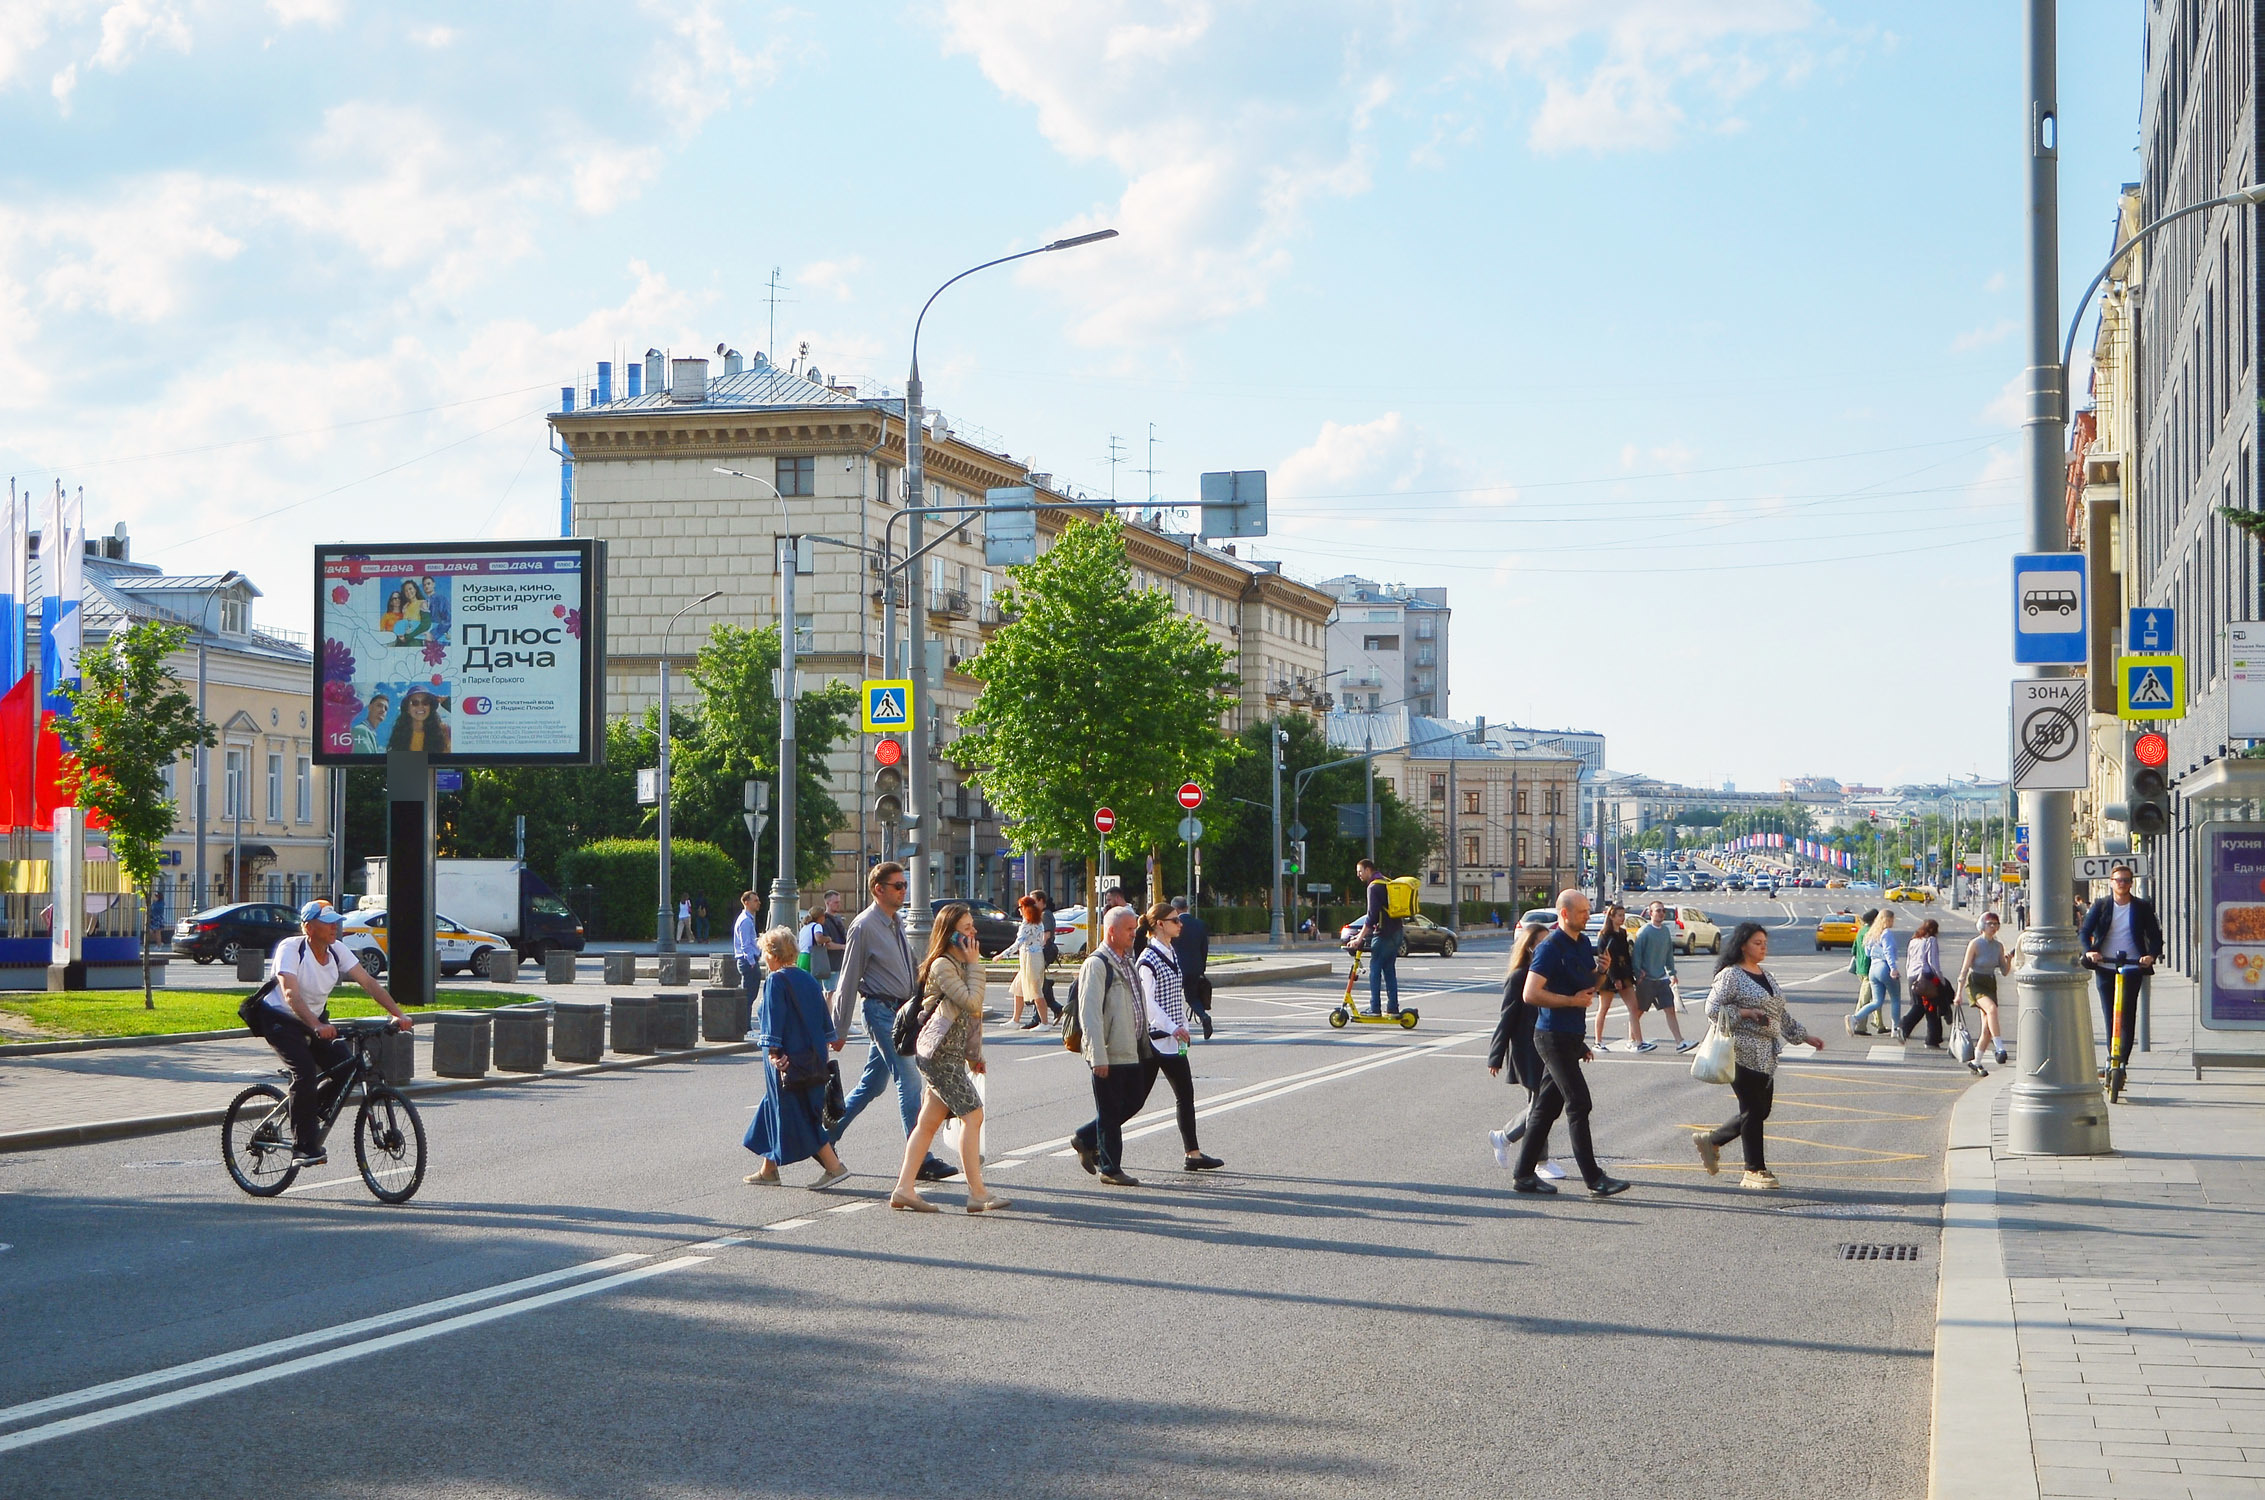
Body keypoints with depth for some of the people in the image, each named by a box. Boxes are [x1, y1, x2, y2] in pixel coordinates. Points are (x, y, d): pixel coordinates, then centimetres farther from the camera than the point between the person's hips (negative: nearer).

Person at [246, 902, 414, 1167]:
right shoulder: (290, 949, -25)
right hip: (280, 1018, -6)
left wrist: (397, 1014, -24)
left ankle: (311, 1113, 12)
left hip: (316, 1019, 6)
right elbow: (290, 994, -38)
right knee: (305, 1071, -27)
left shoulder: (337, 951, -7)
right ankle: (304, 1147, -22)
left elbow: (368, 982, -12)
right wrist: (316, 1026, -53)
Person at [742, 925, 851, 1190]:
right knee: (776, 1107, 17)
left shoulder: (776, 981, -12)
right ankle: (769, 1168, 22)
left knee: (797, 1115, -4)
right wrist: (827, 1041, 20)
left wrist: (773, 1052, -18)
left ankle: (834, 1166, -9)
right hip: (812, 1056, 8)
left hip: (788, 1059, -8)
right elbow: (824, 1016, 14)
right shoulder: (808, 980, 10)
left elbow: (773, 1019, -17)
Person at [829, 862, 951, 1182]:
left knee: (872, 1083, 14)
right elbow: (848, 980, -10)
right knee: (909, 1081, -11)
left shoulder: (896, 923, 14)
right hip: (880, 1009, -9)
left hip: (898, 1010, 9)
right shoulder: (864, 926, -12)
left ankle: (827, 1136, 25)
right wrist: (840, 1030, -8)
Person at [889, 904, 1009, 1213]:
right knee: (972, 1114, -13)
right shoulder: (942, 965, -12)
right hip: (939, 1052, -10)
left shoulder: (960, 964, 19)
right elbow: (972, 1002, -21)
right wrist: (976, 965, -12)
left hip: (951, 1054, 10)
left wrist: (974, 1053, 22)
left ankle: (904, 1189, 7)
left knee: (930, 1121, 7)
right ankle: (978, 1194, -14)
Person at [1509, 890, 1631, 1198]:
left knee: (1546, 1106, 10)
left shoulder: (1584, 944, 13)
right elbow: (1531, 994, -20)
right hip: (1554, 1036, -9)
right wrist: (1574, 1001, -16)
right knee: (1578, 1104, -9)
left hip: (1572, 1036, 9)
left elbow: (1589, 985, 25)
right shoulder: (1551, 948, -14)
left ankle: (1523, 1174, 15)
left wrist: (1601, 971, 3)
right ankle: (1593, 1178, -8)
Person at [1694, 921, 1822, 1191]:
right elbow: (1713, 1008, -14)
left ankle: (1711, 1140, 25)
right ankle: (1755, 1171, 2)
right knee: (1753, 1110, -6)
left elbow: (1781, 1013, 24)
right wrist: (1746, 1012, -19)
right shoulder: (1731, 976, -8)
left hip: (1767, 1055, 9)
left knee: (1761, 1111, 9)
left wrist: (1805, 1036, 21)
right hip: (1744, 1054, -9)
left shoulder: (1766, 977, 18)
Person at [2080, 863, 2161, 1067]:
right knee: (2110, 1018, 2)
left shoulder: (2142, 907, 5)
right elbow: (2085, 932, 3)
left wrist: (2151, 955, -15)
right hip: (2105, 969, 1)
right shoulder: (2101, 906, 6)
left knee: (2127, 1018, -7)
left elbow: (2155, 936, 4)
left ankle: (2122, 1061, -7)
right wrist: (2089, 951, -17)